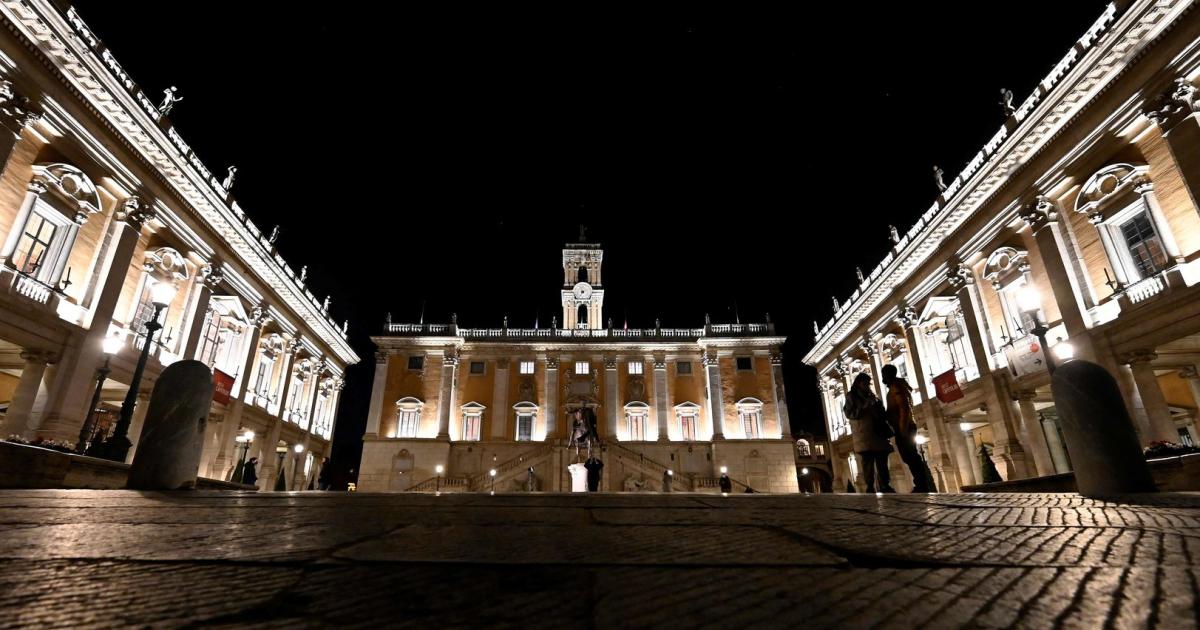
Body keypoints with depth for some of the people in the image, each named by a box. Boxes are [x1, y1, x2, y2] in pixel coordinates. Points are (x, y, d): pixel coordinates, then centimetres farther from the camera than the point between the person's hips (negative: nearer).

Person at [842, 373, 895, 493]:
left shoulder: (871, 396, 23)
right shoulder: (851, 396, 6)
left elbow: (881, 412, 26)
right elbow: (849, 414, -5)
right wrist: (866, 406, -12)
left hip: (878, 433, 5)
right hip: (863, 435, -5)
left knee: (882, 461, 2)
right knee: (868, 462, -9)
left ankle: (885, 486, 7)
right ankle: (870, 487, -8)